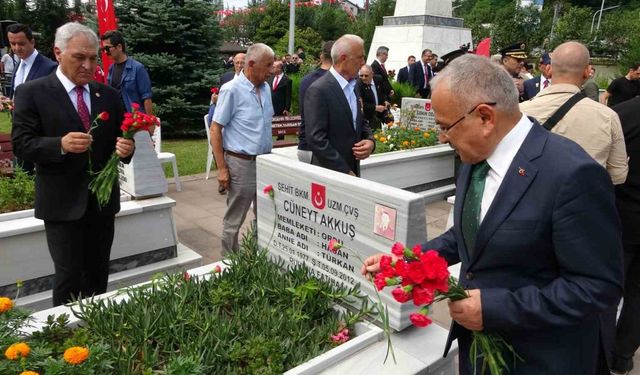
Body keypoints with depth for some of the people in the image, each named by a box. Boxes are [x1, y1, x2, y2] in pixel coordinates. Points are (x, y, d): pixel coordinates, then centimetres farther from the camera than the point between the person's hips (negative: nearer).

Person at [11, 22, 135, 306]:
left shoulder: (108, 95, 8)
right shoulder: (31, 92, -4)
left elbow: (120, 139, 10)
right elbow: (21, 144, -8)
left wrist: (126, 148, -14)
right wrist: (61, 144, -27)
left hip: (103, 199, 4)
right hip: (63, 202, -4)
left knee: (99, 272, 15)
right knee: (69, 274, 0)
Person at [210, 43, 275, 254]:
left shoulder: (266, 88, 8)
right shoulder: (232, 90, -12)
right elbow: (215, 130, -11)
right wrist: (222, 168, -14)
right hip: (241, 163, -7)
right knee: (234, 220, 6)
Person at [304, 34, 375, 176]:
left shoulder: (353, 86, 9)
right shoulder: (318, 90, -15)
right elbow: (316, 139, -19)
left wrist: (370, 140, -2)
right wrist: (345, 172, -18)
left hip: (353, 170, 7)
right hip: (330, 173, -7)